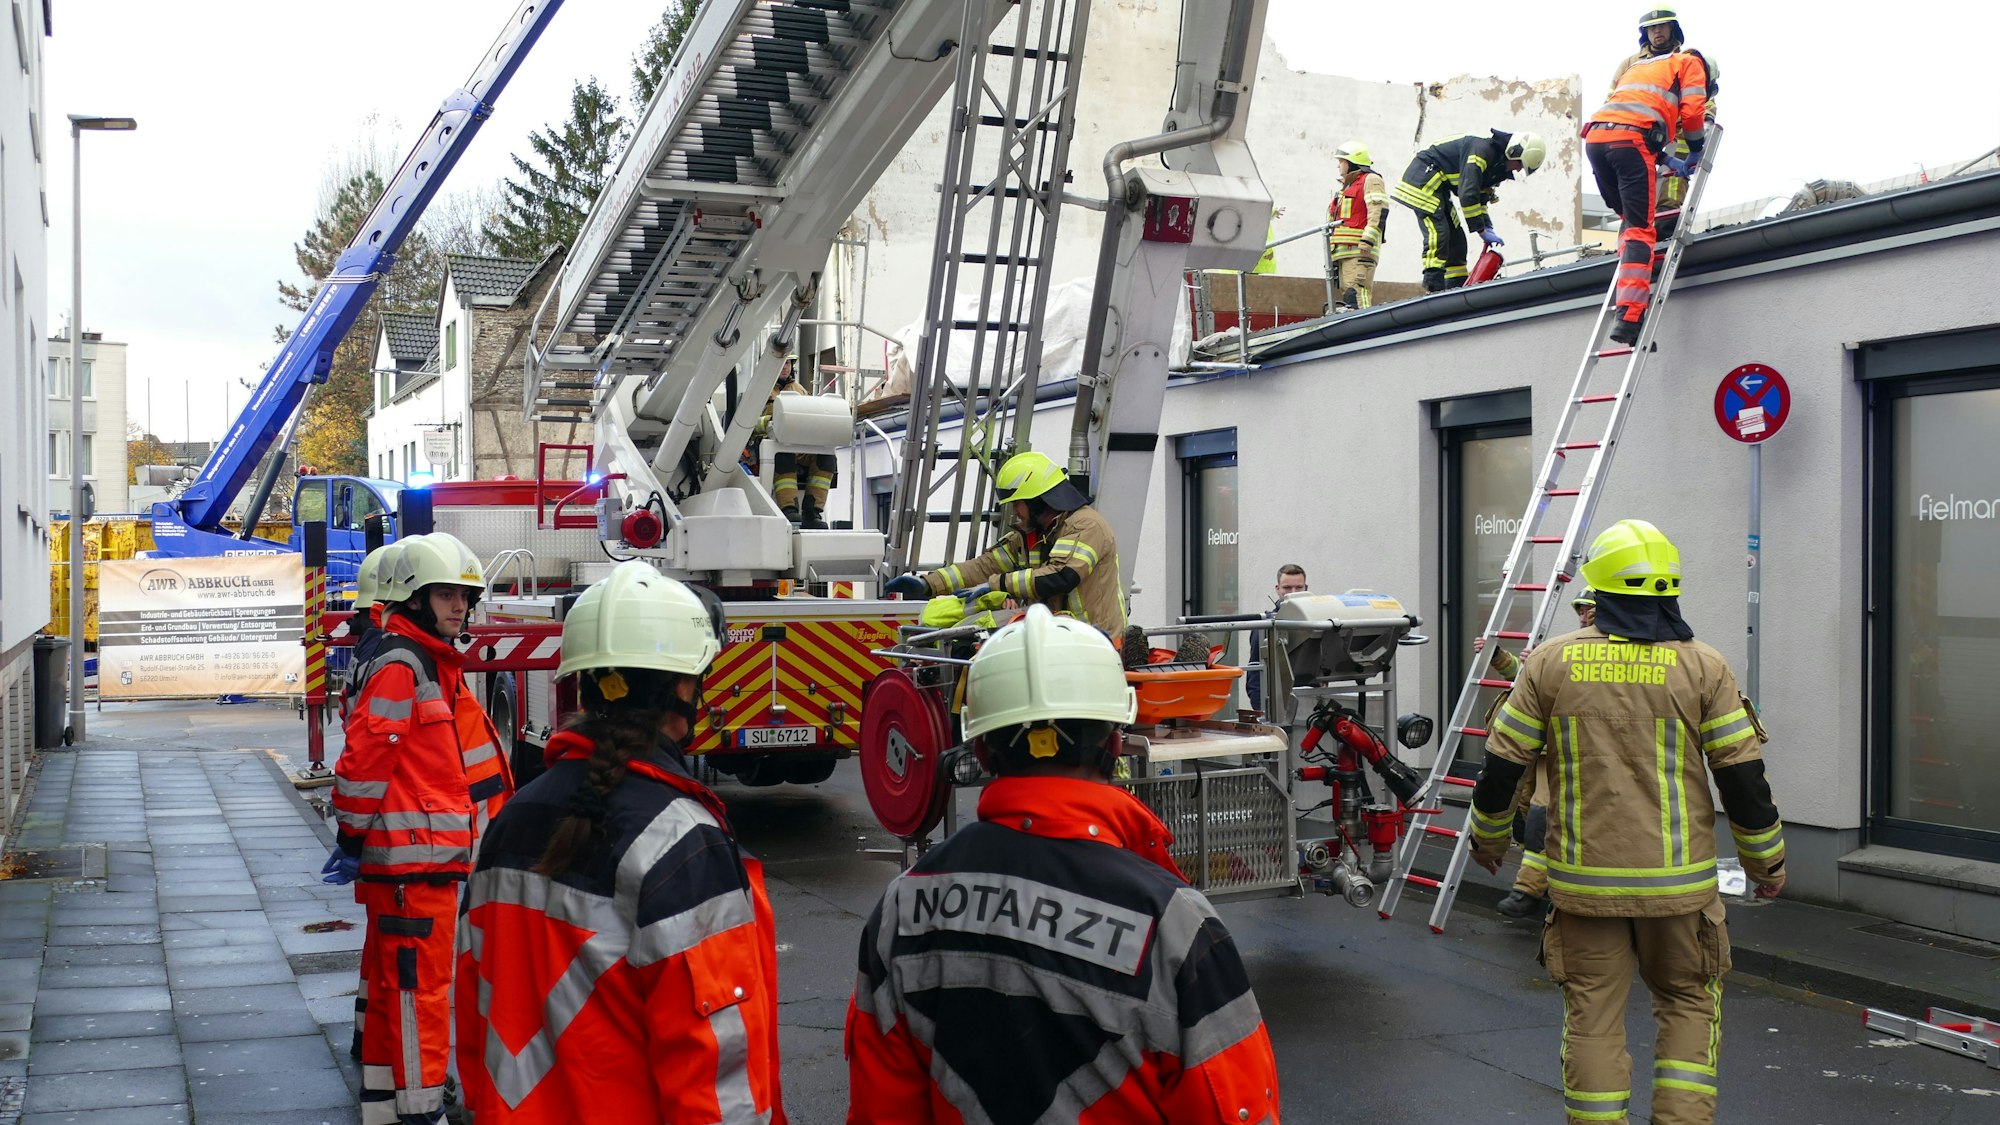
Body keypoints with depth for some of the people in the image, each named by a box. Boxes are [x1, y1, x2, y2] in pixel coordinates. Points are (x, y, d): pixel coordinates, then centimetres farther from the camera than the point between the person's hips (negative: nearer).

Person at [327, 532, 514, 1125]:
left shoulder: (438, 665, 16)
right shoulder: (399, 665, -16)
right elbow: (364, 759, -21)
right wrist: (353, 841, -16)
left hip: (428, 853, 10)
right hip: (412, 857, -10)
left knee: (391, 976, 17)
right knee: (418, 985, -5)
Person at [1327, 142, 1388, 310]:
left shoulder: (1370, 180, 1)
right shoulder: (1348, 186, 30)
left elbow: (1378, 213, -12)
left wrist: (1366, 242, -22)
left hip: (1359, 251, -10)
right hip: (1343, 252, 10)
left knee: (1356, 295, -21)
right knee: (1347, 295, 5)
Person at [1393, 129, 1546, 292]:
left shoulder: (1498, 164, 7)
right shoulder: (1482, 149, -25)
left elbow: (1481, 198, 15)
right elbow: (1467, 194, -30)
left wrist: (1488, 228, 3)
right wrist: (1482, 230, -23)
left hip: (1439, 186, 11)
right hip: (1423, 176, -11)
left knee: (1456, 238, 7)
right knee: (1438, 234, -21)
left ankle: (1457, 290, 8)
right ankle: (1434, 289, -25)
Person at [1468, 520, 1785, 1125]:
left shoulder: (1551, 662, -2)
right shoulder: (1702, 667, -5)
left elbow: (1503, 765, 2)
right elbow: (1743, 776, -3)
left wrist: (1488, 836, 18)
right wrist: (1767, 860, 11)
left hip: (1584, 877, 0)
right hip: (1678, 881, 0)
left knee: (1593, 1016, 9)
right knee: (1688, 1003, 18)